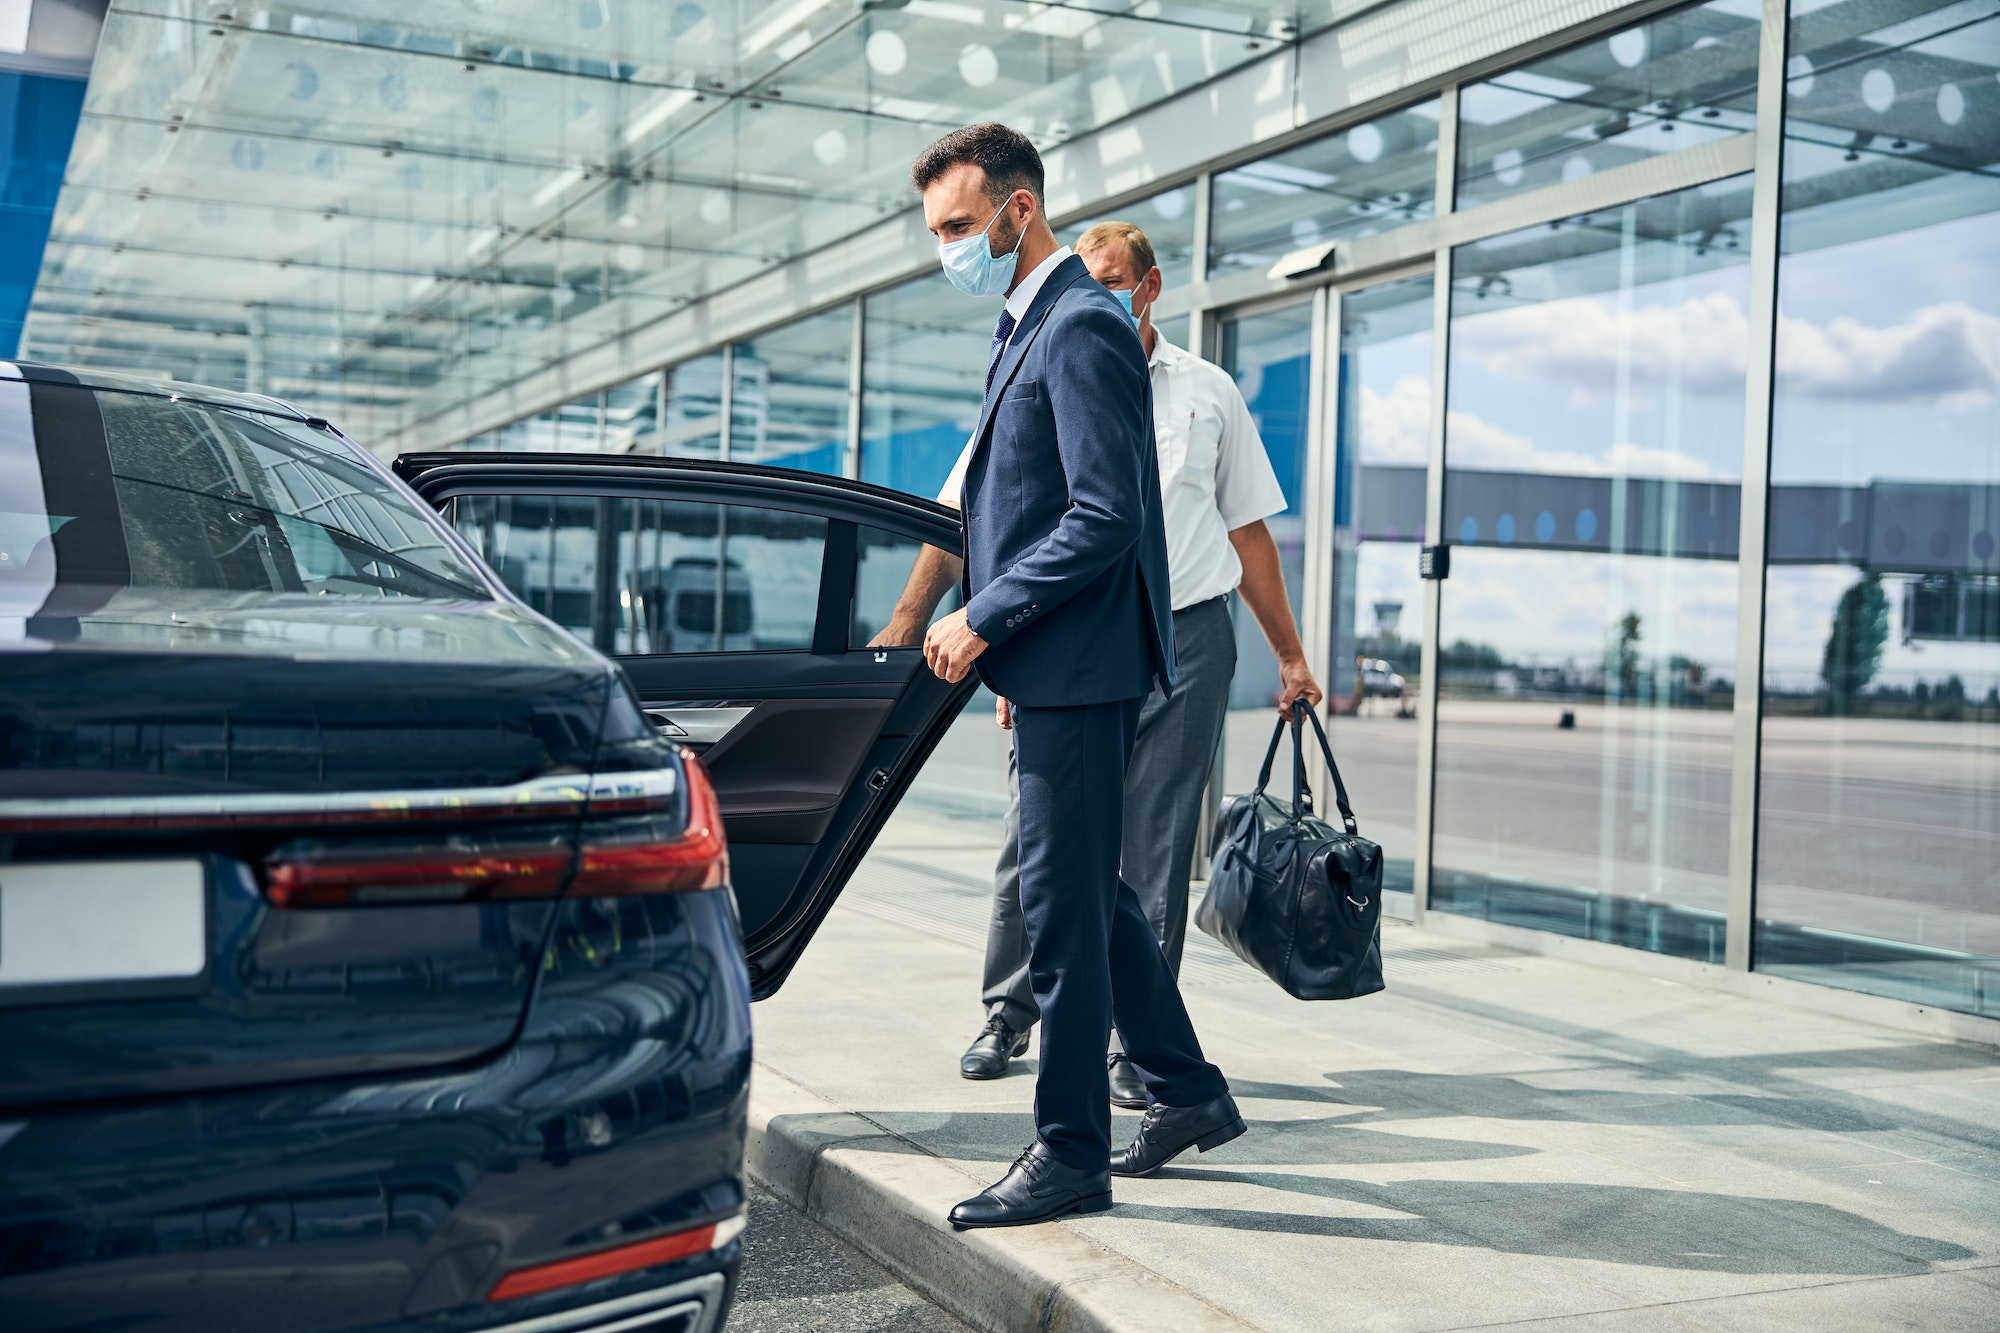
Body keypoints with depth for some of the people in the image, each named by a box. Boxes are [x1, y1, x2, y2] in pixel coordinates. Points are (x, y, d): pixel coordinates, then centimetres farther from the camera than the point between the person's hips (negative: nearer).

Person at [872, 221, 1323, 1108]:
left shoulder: (1208, 393, 10)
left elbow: (1247, 530, 14)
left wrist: (1290, 656, 13)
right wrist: (907, 624, -12)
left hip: (1186, 642, 1)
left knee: (1155, 855, 2)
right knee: (1034, 842, 3)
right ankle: (1007, 1018, 23)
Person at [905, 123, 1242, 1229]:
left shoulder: (1082, 327, -15)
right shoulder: (1030, 326, 17)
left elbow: (1103, 516, -22)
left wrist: (981, 619, -17)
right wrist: (996, 637, 15)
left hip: (1080, 669, -10)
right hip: (1055, 667, 10)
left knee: (1061, 900, -3)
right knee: (1089, 890, 16)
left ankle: (1071, 1153, 8)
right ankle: (1189, 1094, 28)